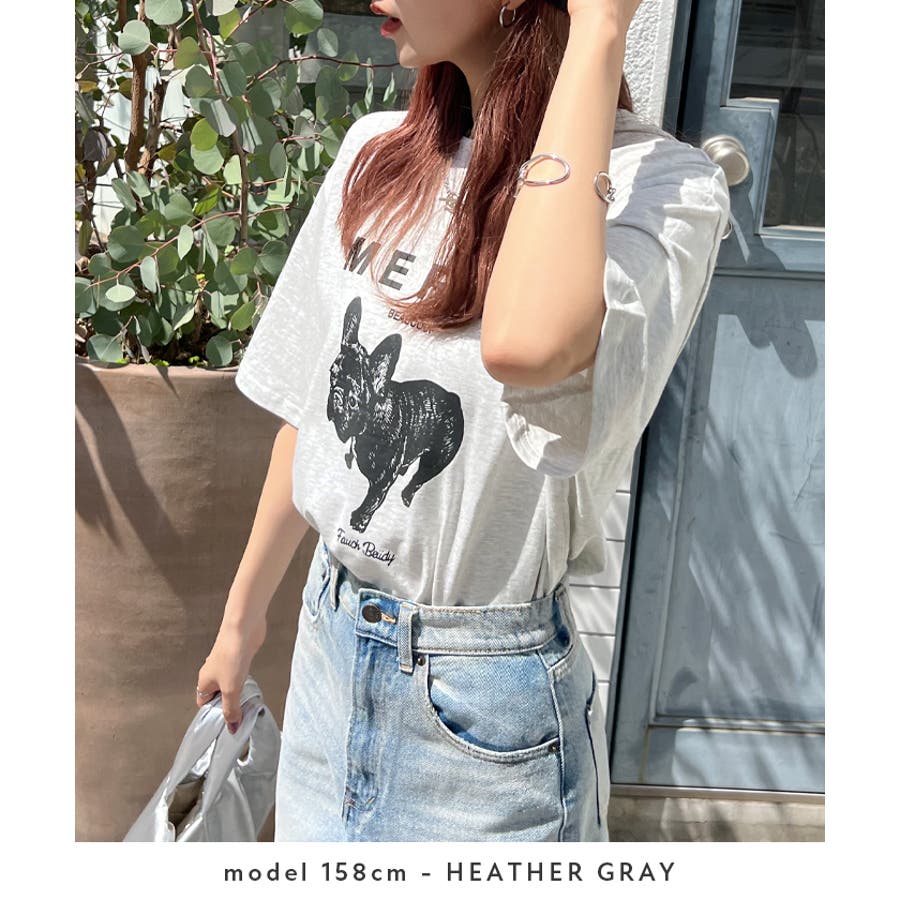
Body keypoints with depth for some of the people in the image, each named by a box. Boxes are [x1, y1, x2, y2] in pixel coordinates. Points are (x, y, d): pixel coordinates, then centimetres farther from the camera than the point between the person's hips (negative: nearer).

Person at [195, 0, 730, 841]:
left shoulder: (664, 185, -17)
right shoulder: (376, 155, 0)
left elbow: (525, 343, -40)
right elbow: (311, 406, 7)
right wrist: (243, 616, 15)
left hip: (488, 699, -5)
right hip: (330, 641, 5)